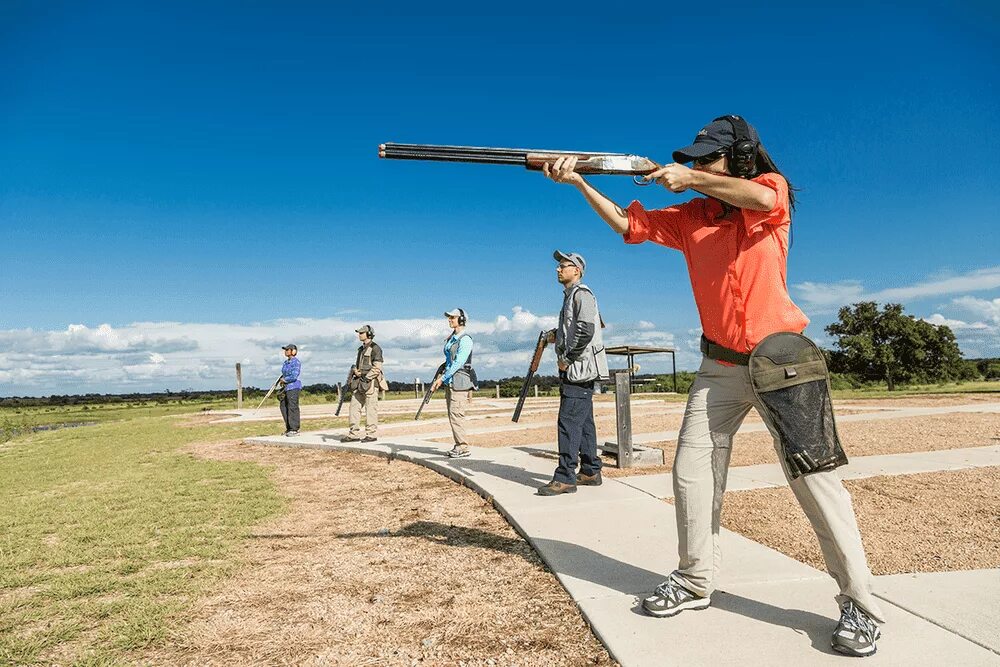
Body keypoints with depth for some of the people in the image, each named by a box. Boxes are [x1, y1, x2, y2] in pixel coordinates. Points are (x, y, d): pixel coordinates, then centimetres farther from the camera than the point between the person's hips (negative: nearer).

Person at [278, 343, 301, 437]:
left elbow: (294, 376, -19)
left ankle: (295, 429, -2)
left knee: (292, 407, -7)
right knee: (283, 407, 10)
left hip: (293, 387, -9)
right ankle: (289, 428, 18)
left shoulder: (296, 362, -11)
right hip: (286, 387, 9)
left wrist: (284, 380, -7)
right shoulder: (286, 362, 15)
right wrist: (281, 380, 7)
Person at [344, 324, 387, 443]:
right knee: (354, 407, 5)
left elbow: (377, 368, -14)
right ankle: (354, 434, 9)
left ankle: (372, 434, 1)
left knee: (371, 408, -5)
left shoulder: (375, 348, -7)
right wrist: (355, 370, 2)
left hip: (370, 382, -9)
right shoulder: (361, 349, 20)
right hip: (360, 382, 9)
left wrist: (366, 378, -17)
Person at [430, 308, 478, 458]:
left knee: (456, 415, -12)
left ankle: (463, 448, -7)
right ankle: (458, 445, 14)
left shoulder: (465, 340, -12)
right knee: (452, 416, 8)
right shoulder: (451, 339, 15)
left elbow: (458, 363, -18)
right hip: (449, 382, 9)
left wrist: (442, 378, -17)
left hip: (459, 382, -9)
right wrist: (440, 377, 11)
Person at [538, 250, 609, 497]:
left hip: (579, 368, -10)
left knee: (569, 421, -11)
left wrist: (567, 359, -18)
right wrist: (558, 336, 13)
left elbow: (586, 330, -22)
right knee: (583, 422, 12)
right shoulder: (570, 296, 21)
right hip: (578, 371, 10)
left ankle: (565, 478, -9)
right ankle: (590, 472, 19)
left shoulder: (581, 294, -9)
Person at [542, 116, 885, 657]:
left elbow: (758, 198, -25)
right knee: (691, 472, 4)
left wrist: (689, 178, -15)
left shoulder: (772, 188, -1)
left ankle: (859, 604, 8)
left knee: (815, 478, -6)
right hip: (719, 367, 5)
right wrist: (579, 182, -5)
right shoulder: (690, 217, 10)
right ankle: (694, 582, 19)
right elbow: (627, 224, 5)